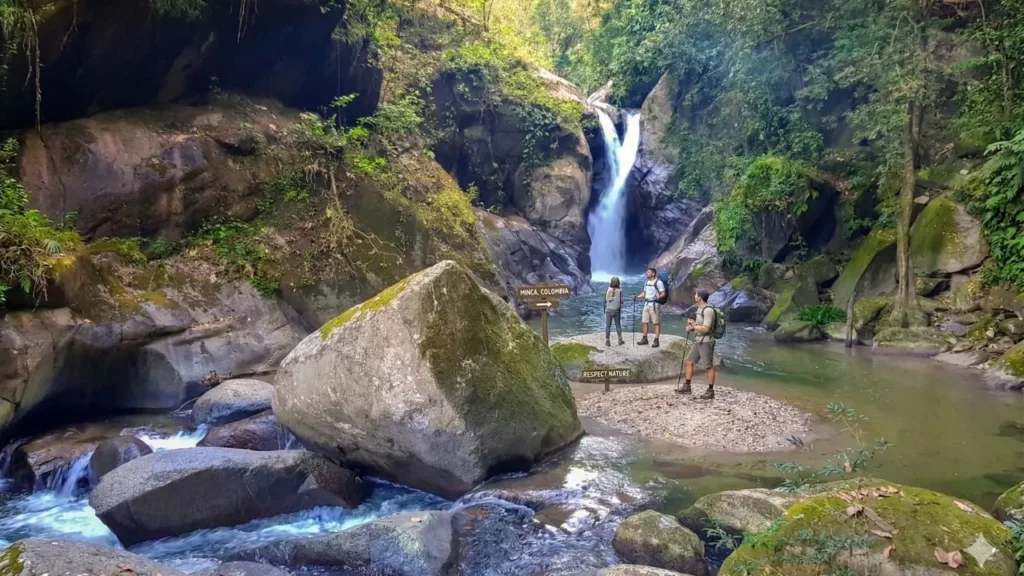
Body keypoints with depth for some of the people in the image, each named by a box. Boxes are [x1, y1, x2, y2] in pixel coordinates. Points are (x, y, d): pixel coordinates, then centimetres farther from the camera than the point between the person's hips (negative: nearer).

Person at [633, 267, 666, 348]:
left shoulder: (658, 282, -9)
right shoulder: (646, 282, 14)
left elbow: (663, 293, -12)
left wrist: (658, 297, -30)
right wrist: (637, 297, 10)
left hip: (655, 304, -8)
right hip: (646, 304, 8)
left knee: (656, 323, -3)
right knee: (645, 322, 9)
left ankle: (656, 341, -2)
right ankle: (644, 339, 19)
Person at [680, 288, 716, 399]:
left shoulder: (708, 310, -20)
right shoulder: (700, 308, 12)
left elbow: (705, 328, -25)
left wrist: (693, 326, -12)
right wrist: (691, 326, 3)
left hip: (706, 342, -10)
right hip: (698, 341, 10)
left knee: (708, 366, -2)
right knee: (689, 362, 11)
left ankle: (710, 392, 6)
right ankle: (687, 387, 17)